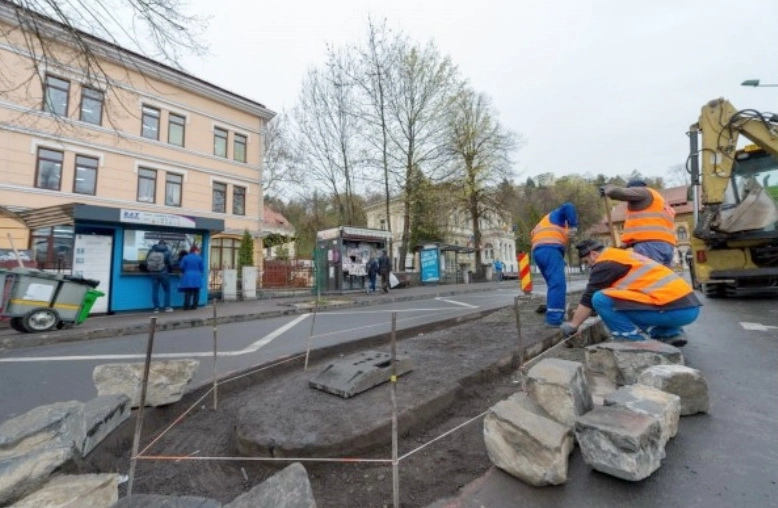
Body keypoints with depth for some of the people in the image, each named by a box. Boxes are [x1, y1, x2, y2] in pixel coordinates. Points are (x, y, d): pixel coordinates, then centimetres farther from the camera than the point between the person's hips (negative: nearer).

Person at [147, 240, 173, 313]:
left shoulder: (151, 251, 5)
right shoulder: (167, 252, -5)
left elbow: (146, 262, 8)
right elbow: (171, 264, -6)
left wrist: (151, 270, 21)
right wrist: (168, 270, 13)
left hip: (153, 274, 3)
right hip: (164, 274, -3)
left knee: (155, 291, 6)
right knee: (167, 290, 7)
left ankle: (156, 308, 9)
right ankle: (167, 307, 6)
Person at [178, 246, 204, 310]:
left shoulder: (185, 257, -2)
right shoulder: (199, 258, -3)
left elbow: (181, 267, 3)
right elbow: (202, 268, 2)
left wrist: (184, 272, 23)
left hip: (188, 277, 0)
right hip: (197, 277, 0)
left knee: (188, 293, 3)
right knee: (196, 292, 9)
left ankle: (187, 306, 1)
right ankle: (194, 306, 10)